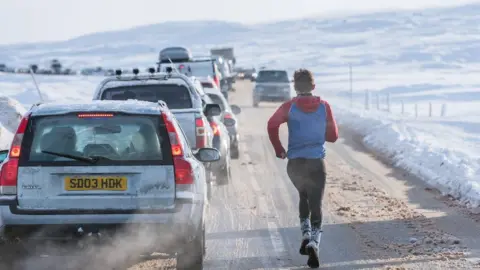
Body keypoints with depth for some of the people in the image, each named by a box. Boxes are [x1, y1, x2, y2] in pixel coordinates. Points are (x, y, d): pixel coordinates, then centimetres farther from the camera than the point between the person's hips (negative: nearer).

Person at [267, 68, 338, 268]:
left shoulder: (290, 107, 0)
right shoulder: (324, 106, 2)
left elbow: (272, 124, -16)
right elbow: (333, 136, 7)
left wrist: (279, 150, -5)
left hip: (295, 162, 1)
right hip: (317, 163, -1)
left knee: (304, 196, 27)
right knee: (316, 205, -1)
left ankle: (306, 234, 13)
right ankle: (314, 243, -23)